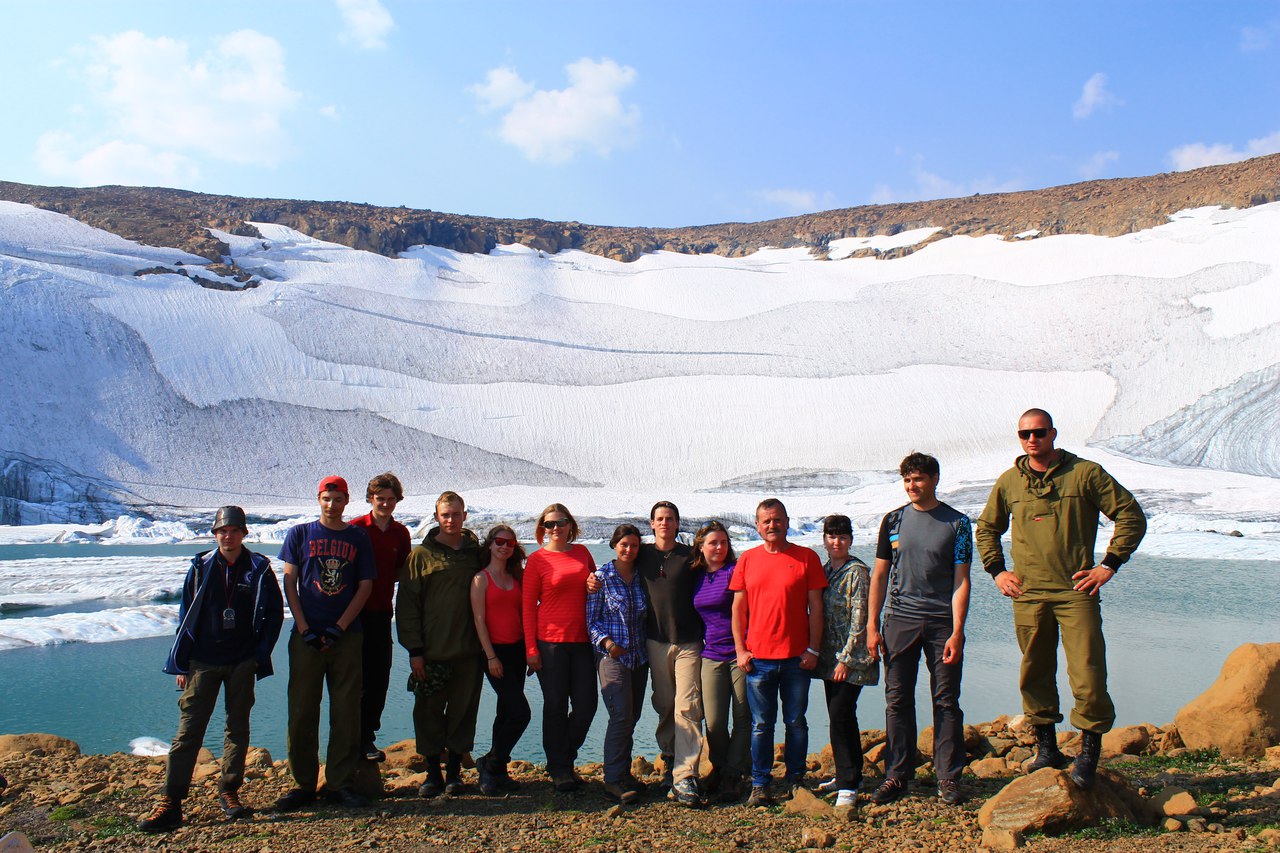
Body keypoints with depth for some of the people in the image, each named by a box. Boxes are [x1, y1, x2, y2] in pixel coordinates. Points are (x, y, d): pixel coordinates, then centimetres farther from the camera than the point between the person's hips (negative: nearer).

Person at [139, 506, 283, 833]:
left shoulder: (259, 569, 0)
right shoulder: (201, 568, 2)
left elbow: (275, 613, 6)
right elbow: (185, 614, 7)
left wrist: (260, 655, 0)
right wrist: (182, 664, 4)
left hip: (242, 662, 0)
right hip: (203, 662, 0)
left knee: (238, 727, 8)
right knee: (188, 730, -3)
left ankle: (229, 791, 21)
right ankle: (170, 802, -1)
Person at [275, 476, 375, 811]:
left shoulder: (358, 538, 8)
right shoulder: (300, 534, 7)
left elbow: (365, 586, 5)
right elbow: (289, 583, 3)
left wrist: (339, 627, -6)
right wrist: (304, 628, -7)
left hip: (346, 636, 1)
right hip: (306, 636, 0)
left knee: (346, 712, 3)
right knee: (302, 711, 2)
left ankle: (341, 782, 12)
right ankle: (303, 784, 13)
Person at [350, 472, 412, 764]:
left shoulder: (401, 534, 7)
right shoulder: (355, 529, -6)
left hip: (383, 613, 4)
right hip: (357, 612, -4)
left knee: (379, 678, 7)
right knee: (358, 678, 1)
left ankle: (367, 737, 19)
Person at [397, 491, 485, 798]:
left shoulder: (476, 552, 7)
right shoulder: (421, 554, 0)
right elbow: (407, 604, -2)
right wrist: (414, 649, -8)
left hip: (468, 650, 2)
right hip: (431, 652, -2)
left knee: (463, 711, 7)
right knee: (429, 712, 5)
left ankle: (454, 771, 20)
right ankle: (433, 771, 18)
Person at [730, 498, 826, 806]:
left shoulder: (806, 557, 1)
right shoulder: (747, 560, 6)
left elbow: (815, 607, 1)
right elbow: (738, 608, 8)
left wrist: (813, 649, -3)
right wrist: (740, 650, 1)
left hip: (796, 658, -1)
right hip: (758, 658, 1)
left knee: (796, 722, 9)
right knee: (761, 725, 6)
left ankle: (795, 779, 22)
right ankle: (759, 784, 15)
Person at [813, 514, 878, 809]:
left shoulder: (857, 572, -10)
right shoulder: (824, 571, 12)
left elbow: (859, 620, -14)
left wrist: (846, 659, -16)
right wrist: (816, 652, 12)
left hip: (851, 659, -7)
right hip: (830, 657, 7)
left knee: (841, 715, -11)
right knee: (838, 716, 12)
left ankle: (848, 785, -4)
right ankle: (846, 775, 25)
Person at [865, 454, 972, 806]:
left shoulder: (957, 523, 2)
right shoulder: (894, 520, 8)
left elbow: (961, 581, -2)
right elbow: (880, 574, 10)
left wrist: (957, 632, -10)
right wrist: (872, 625, 4)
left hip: (942, 622, -2)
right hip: (899, 621, 2)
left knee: (946, 701, 2)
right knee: (898, 701, 4)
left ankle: (948, 777, 13)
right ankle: (897, 775, 14)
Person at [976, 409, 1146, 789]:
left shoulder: (1086, 473, -1)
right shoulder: (1009, 481, 9)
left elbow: (1131, 516, 3)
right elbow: (986, 528, 23)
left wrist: (1110, 564, -2)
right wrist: (996, 570, 11)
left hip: (1076, 592, -3)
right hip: (1027, 594, 3)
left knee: (1087, 675, -5)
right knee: (1035, 674, 9)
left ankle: (1089, 751, 11)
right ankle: (1046, 747, 22)